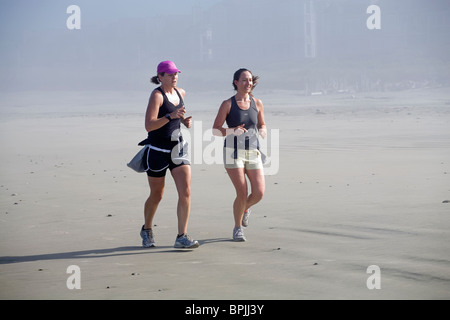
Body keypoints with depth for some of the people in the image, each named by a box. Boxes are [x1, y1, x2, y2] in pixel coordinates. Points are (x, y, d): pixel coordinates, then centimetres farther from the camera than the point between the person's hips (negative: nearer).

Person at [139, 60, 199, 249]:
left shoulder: (181, 93, 8)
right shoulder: (157, 95, -14)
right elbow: (149, 125, -23)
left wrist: (185, 120, 7)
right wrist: (171, 116, -33)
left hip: (177, 148, 5)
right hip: (158, 150, -5)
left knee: (185, 192, -10)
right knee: (156, 196, 9)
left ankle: (182, 236, -7)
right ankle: (147, 230, 34)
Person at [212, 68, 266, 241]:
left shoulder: (257, 103, 7)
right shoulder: (227, 104, -3)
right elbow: (215, 130, -2)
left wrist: (262, 132, -2)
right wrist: (232, 131, -19)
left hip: (253, 152, 4)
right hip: (233, 151, -4)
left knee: (259, 193, -8)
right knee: (242, 193, -12)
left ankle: (245, 208, 29)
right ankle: (237, 228, 11)